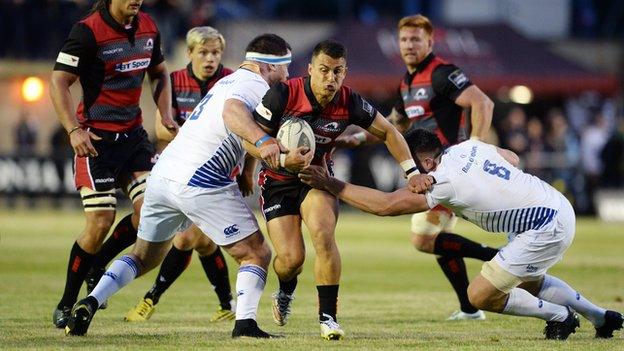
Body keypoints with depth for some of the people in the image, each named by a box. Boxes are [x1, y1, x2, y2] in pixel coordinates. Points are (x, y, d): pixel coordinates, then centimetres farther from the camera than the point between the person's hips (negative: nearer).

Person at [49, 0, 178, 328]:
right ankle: (65, 306, 4)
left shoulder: (148, 27, 6)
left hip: (133, 133, 6)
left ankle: (97, 266, 14)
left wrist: (166, 115, 6)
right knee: (100, 221, -12)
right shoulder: (88, 31, -14)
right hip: (96, 138, -6)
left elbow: (159, 73, 22)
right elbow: (59, 82, -13)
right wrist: (74, 130, -24)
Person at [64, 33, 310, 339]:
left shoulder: (227, 81, 24)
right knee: (257, 254, 2)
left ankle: (90, 302, 2)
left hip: (162, 174, 8)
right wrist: (265, 143, -41)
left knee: (144, 256, 20)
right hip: (200, 183, -8)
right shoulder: (256, 85, -4)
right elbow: (232, 110, -28)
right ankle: (245, 322, -14)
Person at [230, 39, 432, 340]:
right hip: (277, 180, -1)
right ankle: (285, 292, 27)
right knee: (290, 258, -12)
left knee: (323, 236, -27)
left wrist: (412, 172, -5)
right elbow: (251, 136, -16)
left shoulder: (349, 102, -14)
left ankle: (327, 316, -16)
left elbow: (387, 132, 1)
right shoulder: (284, 94, -22)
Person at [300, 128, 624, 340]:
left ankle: (559, 316, 14)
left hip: (546, 229, -10)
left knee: (480, 296, -5)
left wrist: (332, 184, -20)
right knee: (529, 281, 32)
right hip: (556, 208, 10)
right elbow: (512, 158, 20)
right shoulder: (469, 147, 1)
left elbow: (385, 205, -22)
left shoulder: (444, 183, -22)